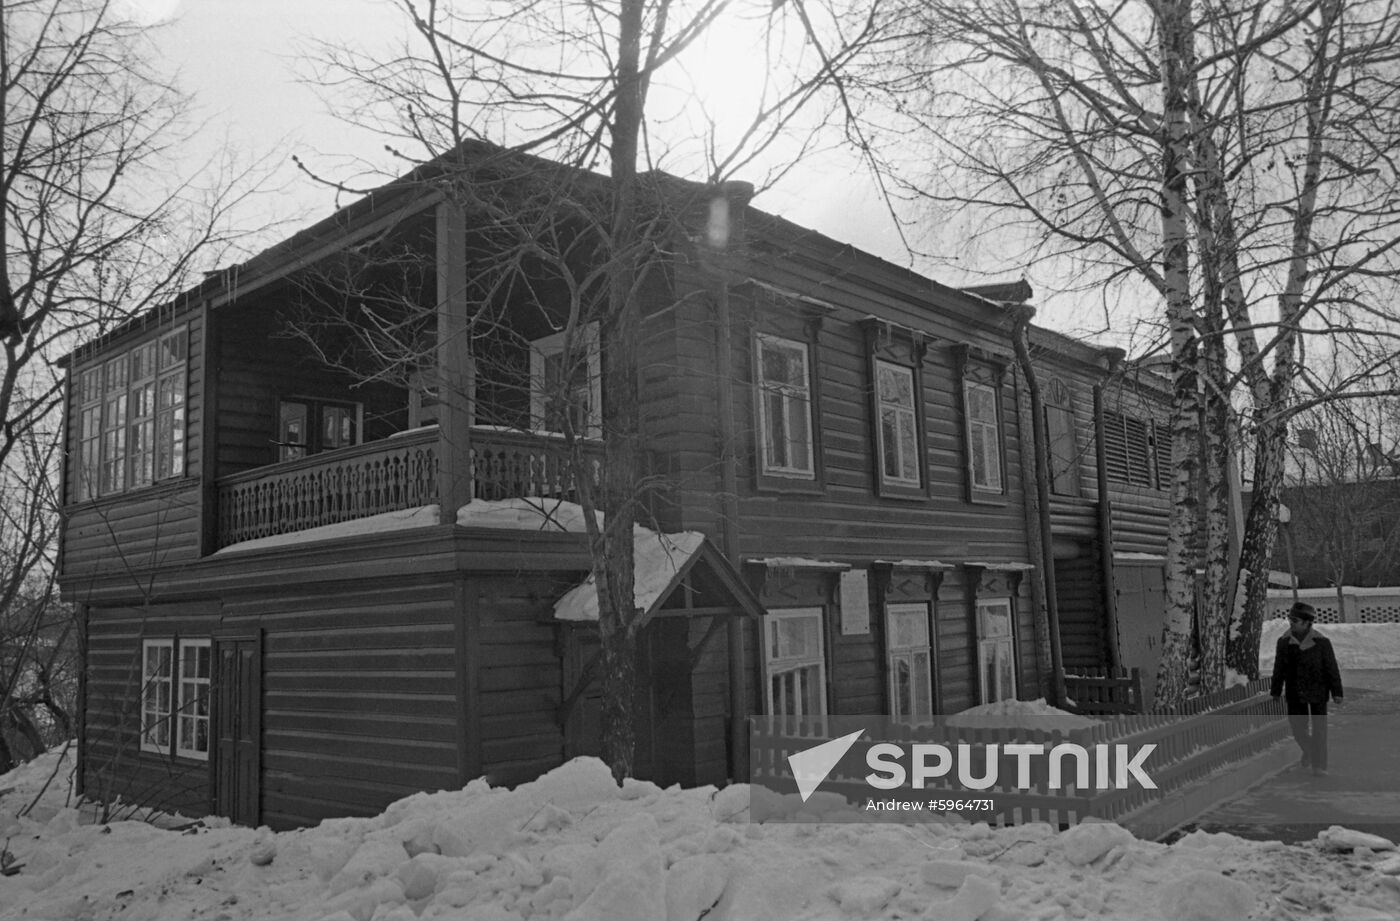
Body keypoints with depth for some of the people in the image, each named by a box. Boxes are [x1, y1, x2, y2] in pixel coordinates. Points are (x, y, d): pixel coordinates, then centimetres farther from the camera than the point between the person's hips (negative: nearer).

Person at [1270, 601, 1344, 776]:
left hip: (1317, 692, -2)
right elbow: (1279, 668, 3)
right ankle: (1308, 750, 37)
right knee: (1298, 728, 6)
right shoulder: (1284, 642, -6)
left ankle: (1319, 764, 17)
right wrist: (1275, 692, 8)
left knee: (1318, 728, 3)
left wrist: (1337, 692, -6)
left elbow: (1332, 668, -6)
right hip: (1295, 693, 2)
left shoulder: (1321, 642, -13)